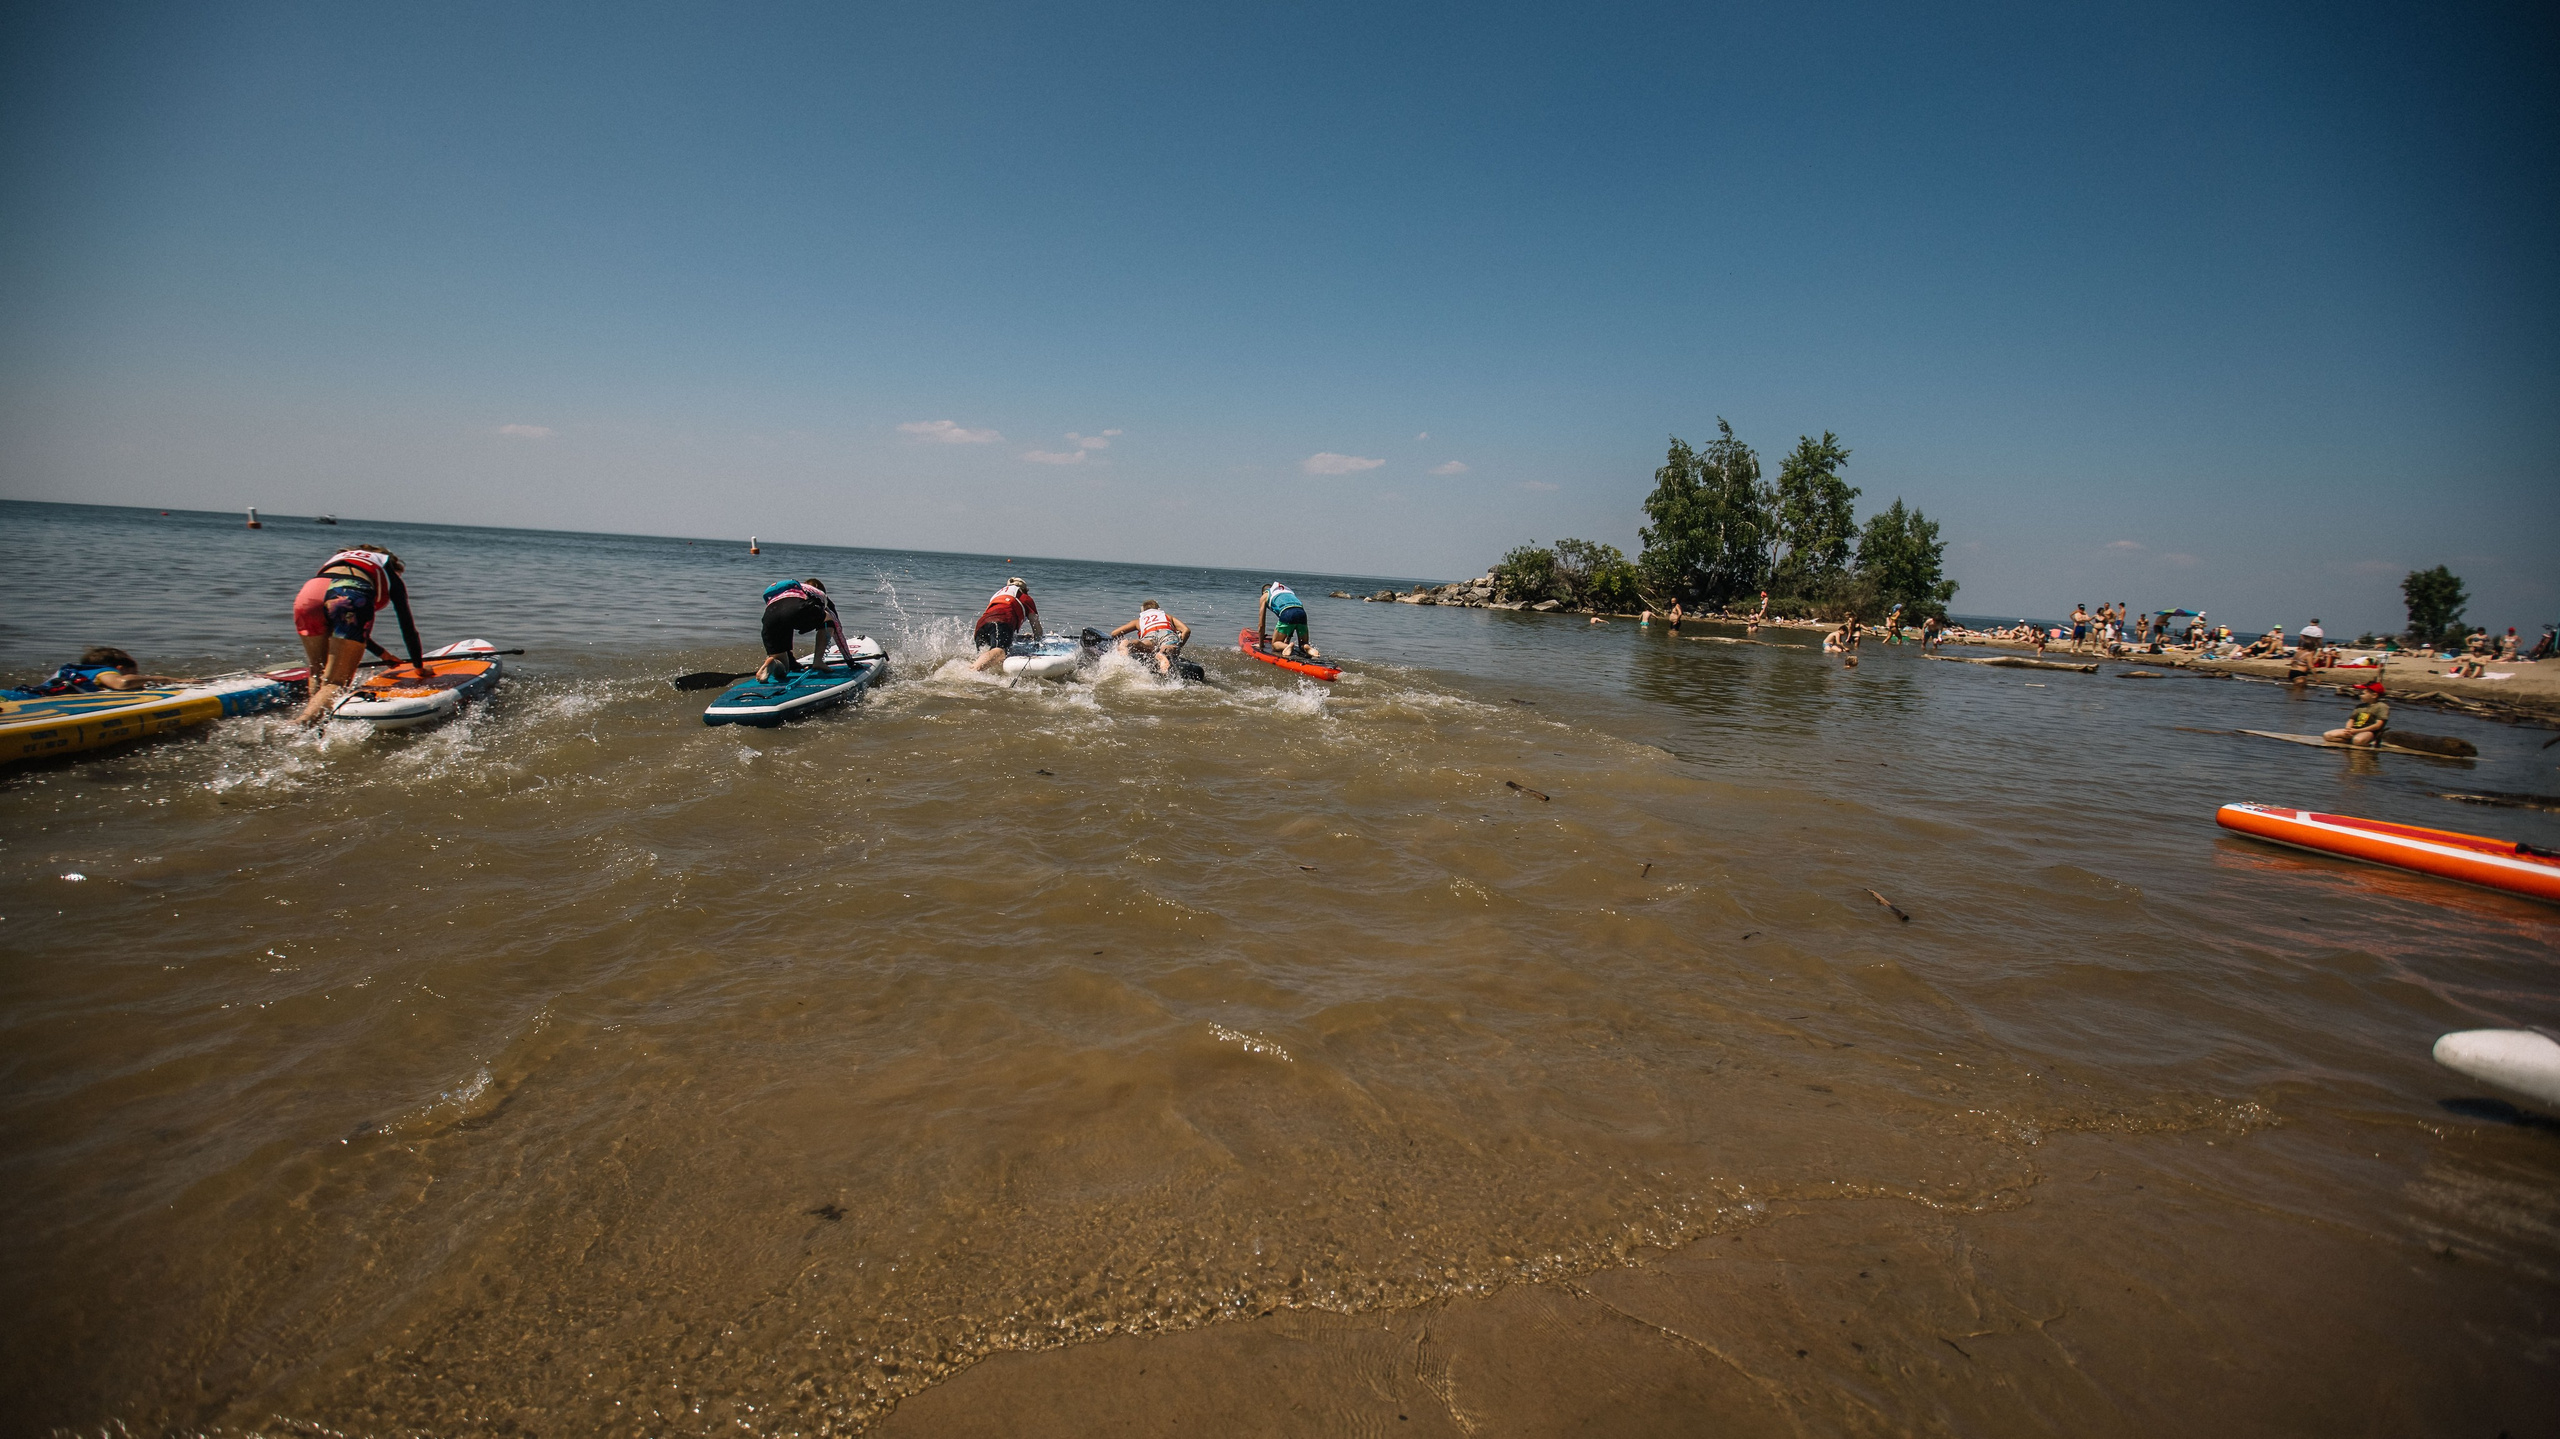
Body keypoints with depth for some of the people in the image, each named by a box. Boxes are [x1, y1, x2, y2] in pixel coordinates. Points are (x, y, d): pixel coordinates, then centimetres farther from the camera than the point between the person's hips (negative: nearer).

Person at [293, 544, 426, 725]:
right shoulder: (392, 576, 33)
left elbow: (348, 627, 52)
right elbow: (407, 626, 33)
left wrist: (381, 653, 64)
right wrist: (419, 667, 46)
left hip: (309, 594, 4)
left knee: (317, 674, 26)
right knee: (335, 683, -3)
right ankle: (300, 726, -26)